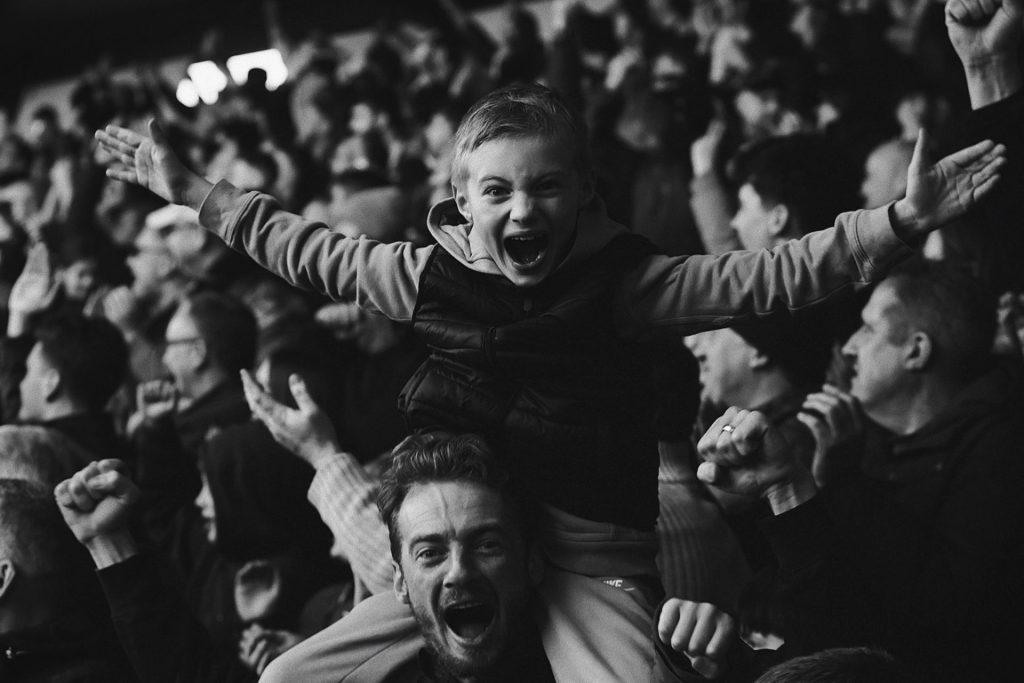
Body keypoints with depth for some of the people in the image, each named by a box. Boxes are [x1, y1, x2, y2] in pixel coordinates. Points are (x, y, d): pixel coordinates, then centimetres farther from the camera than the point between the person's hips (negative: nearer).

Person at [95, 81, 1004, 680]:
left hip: (591, 555, -3)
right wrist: (191, 190, 19)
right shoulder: (426, 276, 1)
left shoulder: (619, 281, -7)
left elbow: (766, 279, -14)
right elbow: (305, 250, 15)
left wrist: (901, 220, -25)